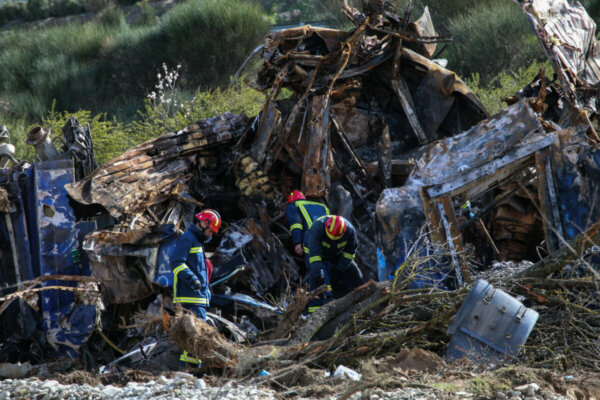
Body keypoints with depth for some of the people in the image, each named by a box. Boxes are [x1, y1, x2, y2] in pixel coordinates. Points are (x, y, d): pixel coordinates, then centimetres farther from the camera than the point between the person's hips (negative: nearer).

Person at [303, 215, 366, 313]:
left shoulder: (350, 230, -28)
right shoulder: (317, 227, -39)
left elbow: (351, 249, -12)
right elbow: (313, 250, -45)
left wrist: (340, 267, -17)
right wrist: (317, 268, -53)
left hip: (336, 255, 4)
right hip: (316, 253, -4)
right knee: (317, 278, -25)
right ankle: (314, 311, -23)